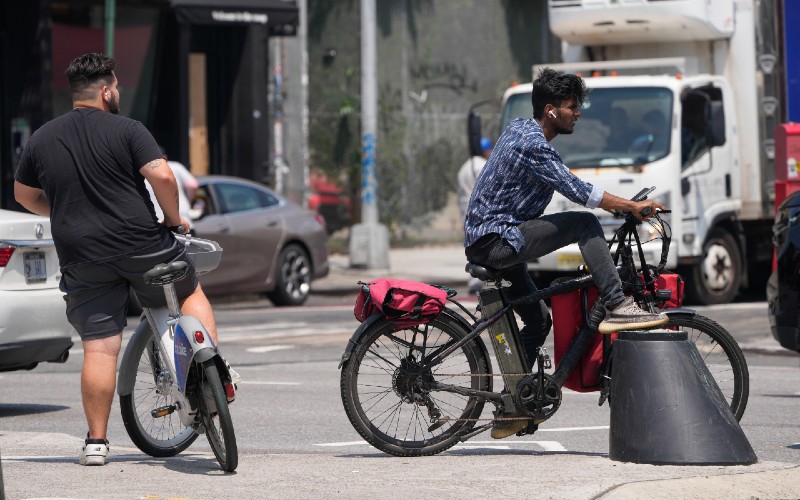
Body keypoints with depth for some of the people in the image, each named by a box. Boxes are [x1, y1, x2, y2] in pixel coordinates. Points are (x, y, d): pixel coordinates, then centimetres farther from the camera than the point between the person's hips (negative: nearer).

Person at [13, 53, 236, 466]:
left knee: (99, 348, 4)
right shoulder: (126, 130, -6)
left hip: (81, 257, 3)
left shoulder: (41, 139, 8)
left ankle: (96, 441, 4)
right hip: (142, 244, -3)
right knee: (192, 292, 23)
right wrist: (173, 219, -1)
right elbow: (161, 176, -17)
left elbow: (23, 195, 19)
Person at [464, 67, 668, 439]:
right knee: (585, 224, -18)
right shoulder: (532, 145, -18)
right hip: (497, 239, -11)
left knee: (538, 320, 19)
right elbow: (577, 191, -24)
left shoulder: (519, 129, 14)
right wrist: (632, 207, -19)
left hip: (488, 244, 11)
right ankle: (617, 308, -19)